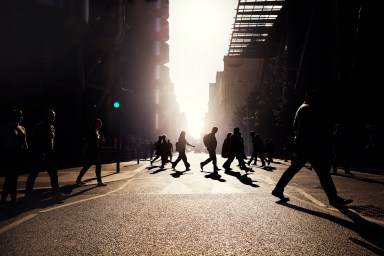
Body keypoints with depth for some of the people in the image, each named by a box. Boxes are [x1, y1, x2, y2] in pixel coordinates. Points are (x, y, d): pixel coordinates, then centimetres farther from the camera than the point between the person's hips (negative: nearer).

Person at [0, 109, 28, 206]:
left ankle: (13, 198, 17)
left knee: (14, 177, 11)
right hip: (10, 155, -6)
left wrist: (26, 154, 8)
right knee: (10, 177, -7)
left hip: (20, 155, 6)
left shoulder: (22, 128, 13)